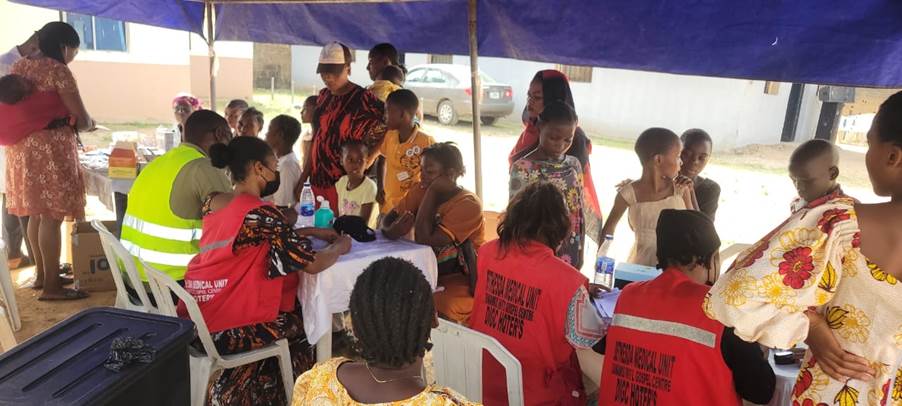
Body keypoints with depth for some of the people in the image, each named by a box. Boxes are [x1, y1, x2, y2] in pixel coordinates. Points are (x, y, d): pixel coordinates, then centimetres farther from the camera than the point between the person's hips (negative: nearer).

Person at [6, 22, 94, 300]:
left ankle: (41, 274, 25)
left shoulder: (19, 66, 14)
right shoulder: (58, 70, -10)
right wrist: (88, 124, 9)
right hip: (50, 148, -9)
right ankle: (51, 286, -2)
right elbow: (81, 118, -13)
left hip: (22, 146, 9)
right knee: (51, 216, -6)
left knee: (36, 214, 15)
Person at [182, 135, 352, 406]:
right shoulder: (261, 213, -20)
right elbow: (313, 264, -18)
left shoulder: (212, 202, 4)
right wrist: (340, 246, 2)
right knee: (300, 321, 19)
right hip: (228, 329, -7)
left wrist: (310, 232, 15)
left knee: (289, 308, 26)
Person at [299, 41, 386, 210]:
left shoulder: (363, 99, -10)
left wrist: (369, 157, -16)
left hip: (345, 183, -6)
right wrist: (305, 174, 16)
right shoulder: (323, 96, 10)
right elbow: (316, 137, 16)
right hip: (317, 180, 6)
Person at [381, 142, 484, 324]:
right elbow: (388, 219, 0)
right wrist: (393, 229, -24)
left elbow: (424, 241, -26)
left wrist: (432, 192, -21)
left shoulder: (468, 205, -18)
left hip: (459, 282, -6)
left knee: (433, 311, -33)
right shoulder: (419, 191, 3)